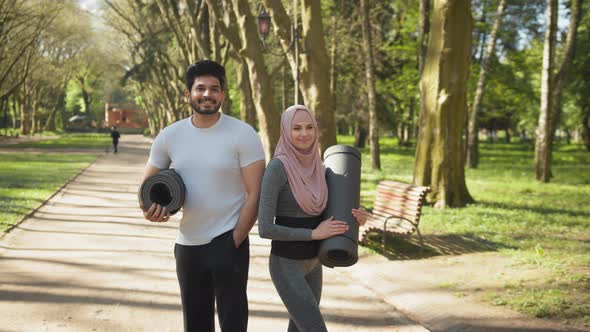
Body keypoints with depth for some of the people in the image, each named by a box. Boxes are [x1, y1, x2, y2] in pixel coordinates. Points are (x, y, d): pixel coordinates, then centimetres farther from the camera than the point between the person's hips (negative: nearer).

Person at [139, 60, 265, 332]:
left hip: (228, 243, -4)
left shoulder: (243, 134, -9)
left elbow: (254, 195, -10)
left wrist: (235, 242, -13)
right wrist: (150, 206, -12)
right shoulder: (170, 136, 2)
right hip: (187, 244, 4)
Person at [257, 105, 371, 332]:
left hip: (312, 263, 8)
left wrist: (356, 218, -5)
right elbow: (265, 228, -21)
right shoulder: (277, 168, -19)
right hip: (286, 265, -8)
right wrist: (314, 234, -19)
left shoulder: (317, 167, 4)